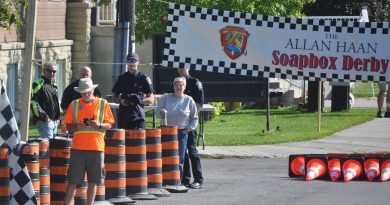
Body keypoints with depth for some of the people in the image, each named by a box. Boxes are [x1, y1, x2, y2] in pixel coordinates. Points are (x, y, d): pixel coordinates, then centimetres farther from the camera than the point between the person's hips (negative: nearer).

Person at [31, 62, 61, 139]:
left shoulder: (54, 86, 20)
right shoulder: (38, 84, -7)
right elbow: (33, 101, -17)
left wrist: (60, 113, 18)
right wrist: (42, 115, -21)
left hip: (55, 120, 9)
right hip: (44, 121, -9)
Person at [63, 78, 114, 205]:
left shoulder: (102, 104, 6)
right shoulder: (74, 104, 8)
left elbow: (109, 125, 5)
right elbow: (68, 126, 9)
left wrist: (99, 125, -15)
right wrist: (77, 126, -13)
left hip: (96, 148, 0)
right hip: (78, 147, 0)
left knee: (93, 181, 2)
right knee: (73, 181, 0)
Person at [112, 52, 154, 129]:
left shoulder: (144, 79, 4)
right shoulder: (122, 78, 13)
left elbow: (151, 100, 3)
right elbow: (115, 96, 19)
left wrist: (139, 100, -15)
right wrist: (120, 100, -3)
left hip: (138, 117, -3)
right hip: (123, 116, 3)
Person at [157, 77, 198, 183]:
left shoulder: (189, 100, 4)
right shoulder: (166, 98, 4)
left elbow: (194, 118, 11)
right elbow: (157, 112, 5)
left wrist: (189, 128, -1)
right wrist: (161, 112, -17)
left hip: (182, 133, 0)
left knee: (180, 158, 1)